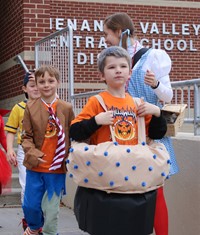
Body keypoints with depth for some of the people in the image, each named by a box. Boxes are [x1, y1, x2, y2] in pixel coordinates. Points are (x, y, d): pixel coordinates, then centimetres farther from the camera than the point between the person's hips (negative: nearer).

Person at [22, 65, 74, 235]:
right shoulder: (30, 108, -2)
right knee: (30, 204, 8)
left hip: (58, 166, -1)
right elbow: (27, 136, 1)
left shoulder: (67, 108, -3)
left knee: (52, 208, 6)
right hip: (35, 165, 1)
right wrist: (32, 153, -13)